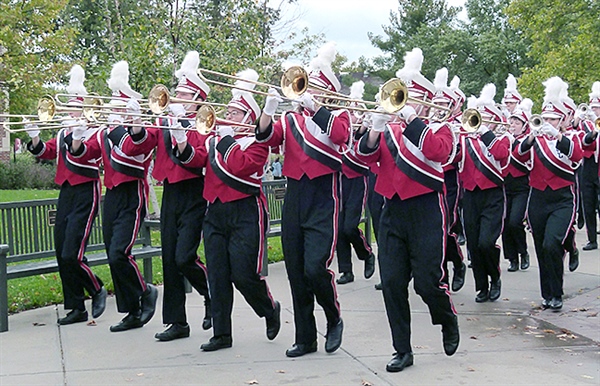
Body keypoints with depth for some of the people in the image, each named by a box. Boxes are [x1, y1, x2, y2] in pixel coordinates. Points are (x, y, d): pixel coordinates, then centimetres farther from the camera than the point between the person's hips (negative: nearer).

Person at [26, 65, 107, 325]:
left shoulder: (94, 131, -4)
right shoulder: (63, 132, 17)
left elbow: (83, 156, -20)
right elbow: (47, 152, 5)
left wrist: (76, 137, -36)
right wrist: (35, 138, -12)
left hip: (85, 194, -7)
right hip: (65, 194, 7)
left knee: (72, 255, -15)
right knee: (62, 255, 5)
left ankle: (97, 290, 11)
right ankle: (76, 308, 14)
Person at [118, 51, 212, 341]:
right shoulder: (163, 123, 11)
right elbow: (131, 150, 3)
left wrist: (179, 132, -26)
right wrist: (138, 131, -17)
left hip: (194, 196, -5)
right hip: (170, 195, 6)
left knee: (184, 257, -13)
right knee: (170, 260, 6)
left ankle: (212, 296, 15)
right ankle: (177, 322, 14)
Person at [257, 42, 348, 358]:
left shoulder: (338, 115, 5)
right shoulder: (291, 120, 14)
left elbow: (340, 134, -17)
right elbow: (266, 137, -2)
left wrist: (314, 105, -17)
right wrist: (268, 110, -18)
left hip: (323, 203, -4)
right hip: (294, 199, 4)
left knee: (315, 268, -15)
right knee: (296, 273, 6)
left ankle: (334, 320, 13)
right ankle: (305, 338, 18)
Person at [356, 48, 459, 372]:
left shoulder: (438, 129, 3)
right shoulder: (390, 130, 14)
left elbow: (437, 151, -19)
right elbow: (365, 155, 2)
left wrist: (410, 118, -18)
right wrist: (375, 128, -14)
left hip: (426, 211, -4)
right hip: (393, 211, 4)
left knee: (427, 281, -5)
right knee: (391, 283, 0)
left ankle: (449, 322, 28)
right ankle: (402, 351, 10)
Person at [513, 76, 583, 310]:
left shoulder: (571, 138, 1)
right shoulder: (536, 139, 7)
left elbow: (577, 155, -21)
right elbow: (518, 156, -10)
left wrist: (557, 136, -35)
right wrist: (530, 139, -28)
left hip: (562, 200, -3)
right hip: (538, 200, 3)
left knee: (551, 246, -18)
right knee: (542, 250, 8)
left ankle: (556, 295, -3)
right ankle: (547, 294, 21)